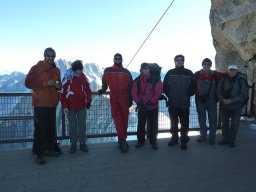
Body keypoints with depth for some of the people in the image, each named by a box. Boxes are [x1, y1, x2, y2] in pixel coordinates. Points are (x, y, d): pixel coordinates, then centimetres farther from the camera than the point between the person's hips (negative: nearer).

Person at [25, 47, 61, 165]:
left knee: (51, 128, 11)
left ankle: (49, 148, 25)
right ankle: (38, 153, 4)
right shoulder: (36, 68, -3)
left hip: (52, 104, 6)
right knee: (40, 129, -5)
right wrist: (45, 83, -19)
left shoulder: (56, 70, 14)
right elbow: (28, 83, -10)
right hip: (40, 103, -5)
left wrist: (58, 85, -1)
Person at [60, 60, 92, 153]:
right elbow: (63, 92, -8)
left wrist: (88, 101, -1)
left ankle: (82, 143, 21)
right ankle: (73, 144, 22)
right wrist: (64, 106, -9)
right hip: (71, 107, -2)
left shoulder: (83, 77, 3)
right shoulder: (67, 78, -8)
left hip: (82, 106, 3)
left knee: (82, 125, 9)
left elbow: (88, 90, 8)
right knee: (72, 126, 8)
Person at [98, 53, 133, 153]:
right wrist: (103, 90, 2)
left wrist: (131, 100, 7)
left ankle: (122, 139, 17)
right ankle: (123, 140, 1)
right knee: (117, 119, -5)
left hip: (124, 99, 1)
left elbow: (130, 87, 9)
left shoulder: (126, 72, 6)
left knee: (124, 119, 5)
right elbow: (104, 83, 17)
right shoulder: (107, 71, 6)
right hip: (113, 99, -1)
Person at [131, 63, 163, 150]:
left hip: (153, 107, -1)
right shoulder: (137, 80, -1)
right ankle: (140, 140, 28)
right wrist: (139, 102, -15)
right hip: (141, 107, 2)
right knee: (140, 125, 11)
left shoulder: (156, 80, -7)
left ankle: (153, 141, 25)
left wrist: (150, 102, -17)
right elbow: (134, 93, -3)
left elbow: (158, 93, -12)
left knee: (153, 125, 9)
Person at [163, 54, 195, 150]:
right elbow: (165, 86, 3)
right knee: (173, 122, 13)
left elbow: (193, 87, 2)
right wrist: (169, 95, -3)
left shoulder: (189, 73, 3)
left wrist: (187, 95, -4)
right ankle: (174, 138, 28)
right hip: (172, 103, 1)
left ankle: (184, 140, 15)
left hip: (185, 103, -1)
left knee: (184, 123, 3)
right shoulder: (170, 73, 4)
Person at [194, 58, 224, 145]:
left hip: (212, 101, 0)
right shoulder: (197, 74, -3)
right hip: (200, 101, 0)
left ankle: (212, 137, 18)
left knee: (212, 119, 6)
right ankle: (203, 135, 25)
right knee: (201, 119, 10)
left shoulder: (215, 74, 0)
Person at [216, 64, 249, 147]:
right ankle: (225, 138, 27)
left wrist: (232, 100, -19)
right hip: (224, 105, 2)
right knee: (224, 123, 13)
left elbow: (244, 94, -12)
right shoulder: (223, 79, -3)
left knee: (235, 124, 7)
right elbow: (218, 91, 2)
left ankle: (232, 140, 22)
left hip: (236, 106, -2)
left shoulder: (241, 80, -9)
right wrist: (222, 99, -16)